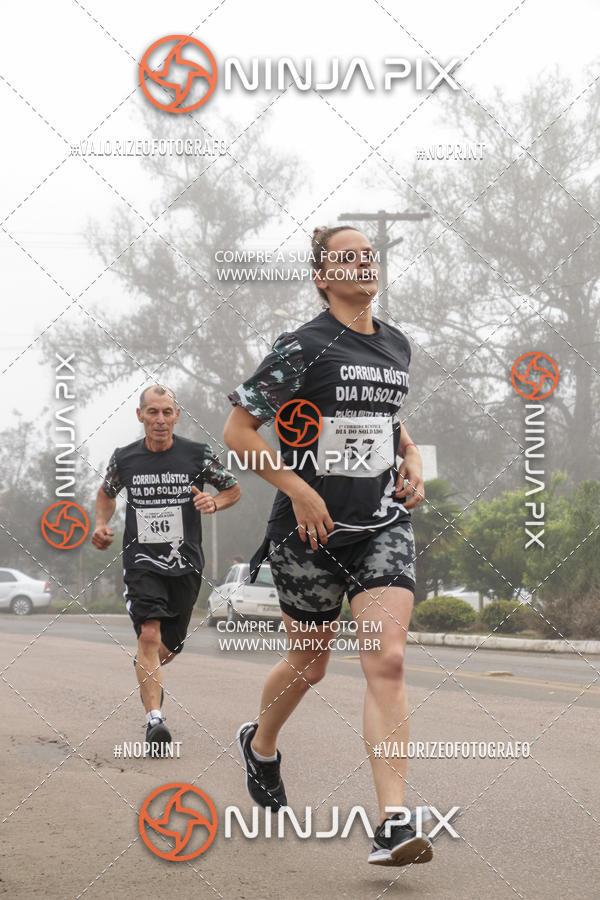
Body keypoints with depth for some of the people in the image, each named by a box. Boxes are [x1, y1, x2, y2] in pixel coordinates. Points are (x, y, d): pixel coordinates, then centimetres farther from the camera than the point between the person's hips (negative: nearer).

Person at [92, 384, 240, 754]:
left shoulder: (198, 455, -4)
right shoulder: (124, 459, 0)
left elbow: (234, 490, 9)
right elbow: (107, 493, 20)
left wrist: (213, 503, -12)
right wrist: (102, 524, 2)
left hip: (185, 563, 1)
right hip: (141, 561, -1)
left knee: (170, 645, 12)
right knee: (149, 633, -21)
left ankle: (146, 671, 49)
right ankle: (155, 719, -25)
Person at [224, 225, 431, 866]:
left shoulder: (396, 345, 9)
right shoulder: (304, 346, -9)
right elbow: (237, 430, -9)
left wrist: (411, 461, 9)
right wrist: (299, 489, -15)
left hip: (383, 525, 4)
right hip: (311, 528, -4)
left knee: (387, 659, -12)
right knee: (310, 662, 11)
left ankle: (394, 823, -16)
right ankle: (260, 745, 45)